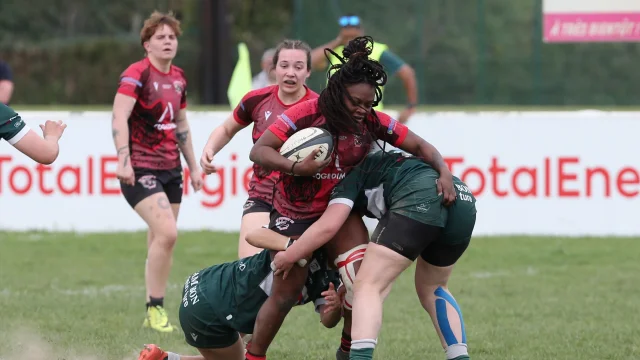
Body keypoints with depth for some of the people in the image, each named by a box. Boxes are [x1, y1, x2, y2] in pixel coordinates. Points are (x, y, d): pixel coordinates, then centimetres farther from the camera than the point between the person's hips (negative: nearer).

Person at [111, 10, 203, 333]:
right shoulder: (137, 74, -11)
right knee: (167, 232, -20)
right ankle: (155, 308, -11)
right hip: (140, 169, -7)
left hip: (170, 169, 7)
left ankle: (153, 313, 16)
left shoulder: (178, 78, 13)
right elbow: (120, 117, -22)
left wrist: (193, 165, 24)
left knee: (160, 242, 8)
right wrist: (123, 161, -32)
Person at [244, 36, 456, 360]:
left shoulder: (373, 123, -11)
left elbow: (419, 146, -6)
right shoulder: (309, 113, -23)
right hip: (295, 211, -3)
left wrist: (444, 172, -25)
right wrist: (297, 168, -36)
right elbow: (258, 151, -22)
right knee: (286, 293, -2)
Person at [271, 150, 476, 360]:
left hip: (419, 199, -8)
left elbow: (328, 226, 4)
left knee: (368, 286, -1)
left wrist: (288, 256, 19)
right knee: (432, 289, 29)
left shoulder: (355, 175, 22)